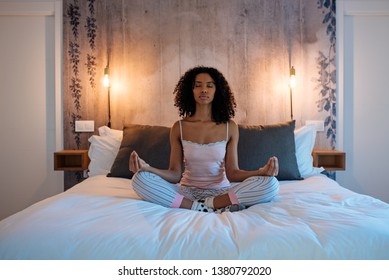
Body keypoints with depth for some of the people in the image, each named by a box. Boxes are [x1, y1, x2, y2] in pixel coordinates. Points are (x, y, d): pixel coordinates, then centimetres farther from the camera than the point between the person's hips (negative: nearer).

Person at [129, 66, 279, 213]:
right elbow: (175, 175, -5)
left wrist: (260, 172, -25)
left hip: (220, 192, 0)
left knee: (270, 183, -25)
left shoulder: (230, 127, -1)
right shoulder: (179, 127, 0)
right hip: (187, 192, 1)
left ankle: (206, 204, -21)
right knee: (140, 179, -26)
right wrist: (147, 168, -24)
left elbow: (232, 173, -5)